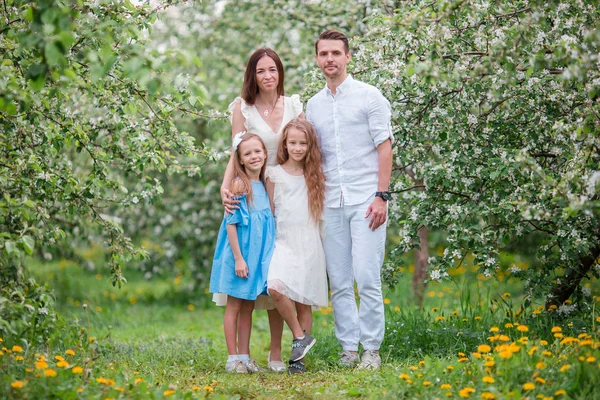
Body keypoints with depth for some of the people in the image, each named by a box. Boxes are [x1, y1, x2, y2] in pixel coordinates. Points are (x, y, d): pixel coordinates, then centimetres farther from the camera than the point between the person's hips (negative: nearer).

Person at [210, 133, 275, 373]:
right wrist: (238, 258, -18)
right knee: (234, 306, 2)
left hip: (258, 254, 7)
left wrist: (264, 256, 12)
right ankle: (233, 358, 7)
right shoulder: (239, 185, -12)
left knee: (248, 307, 11)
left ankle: (245, 357, 17)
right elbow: (231, 223, -14)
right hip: (240, 252, -7)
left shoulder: (264, 185, 9)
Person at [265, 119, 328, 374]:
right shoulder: (274, 174, 5)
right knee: (275, 288, -25)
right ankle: (300, 336, -7)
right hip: (284, 242, -1)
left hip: (309, 244, 1)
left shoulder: (315, 175, 10)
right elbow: (269, 211, 9)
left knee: (304, 301, 2)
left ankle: (299, 359, 9)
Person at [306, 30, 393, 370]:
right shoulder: (313, 105, 16)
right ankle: (349, 349, 10)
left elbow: (384, 147, -3)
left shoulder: (369, 96, 1)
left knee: (367, 279, -9)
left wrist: (381, 196, -12)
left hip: (365, 201, -4)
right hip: (331, 204, 5)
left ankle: (371, 349, 0)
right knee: (339, 284, 4)